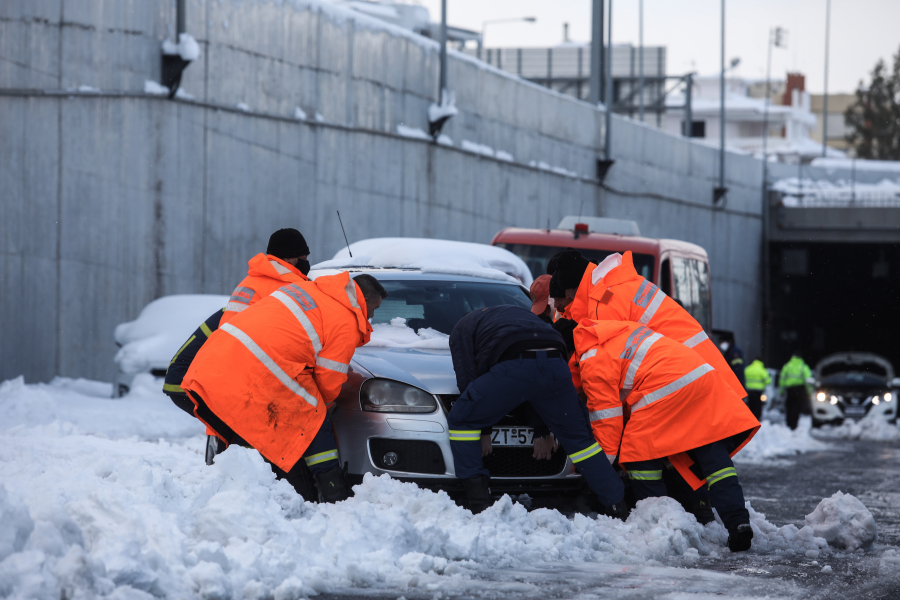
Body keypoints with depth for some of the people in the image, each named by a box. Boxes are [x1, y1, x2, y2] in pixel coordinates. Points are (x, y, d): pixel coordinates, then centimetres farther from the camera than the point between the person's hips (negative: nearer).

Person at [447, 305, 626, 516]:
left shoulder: (462, 328, 29)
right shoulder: (522, 313, 45)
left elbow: (466, 378, 17)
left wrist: (482, 432, 25)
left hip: (514, 367, -5)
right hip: (556, 366, 5)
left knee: (460, 420, 11)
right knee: (578, 437, 22)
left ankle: (478, 502, 4)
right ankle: (616, 506, 23)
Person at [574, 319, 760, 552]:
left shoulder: (594, 361, 3)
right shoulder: (623, 330, 31)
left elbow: (606, 416, 2)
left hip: (667, 389, -9)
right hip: (703, 376, 9)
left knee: (638, 455, 5)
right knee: (714, 456, 8)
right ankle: (738, 522, -3)